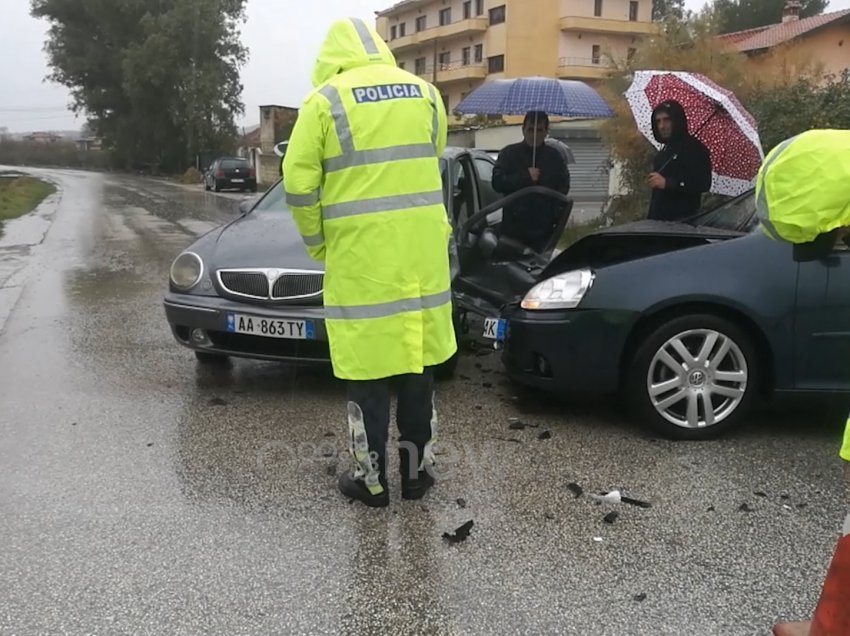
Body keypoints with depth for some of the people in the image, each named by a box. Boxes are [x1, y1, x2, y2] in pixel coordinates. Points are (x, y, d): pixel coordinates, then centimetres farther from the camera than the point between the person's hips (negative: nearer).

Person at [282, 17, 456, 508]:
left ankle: (372, 480, 15)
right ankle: (418, 471, 25)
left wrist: (317, 243, 6)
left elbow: (299, 181, -6)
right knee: (418, 368, 14)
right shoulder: (425, 92, 10)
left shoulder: (326, 99, -4)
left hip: (361, 258, -4)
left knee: (368, 370, 5)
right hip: (422, 253, 4)